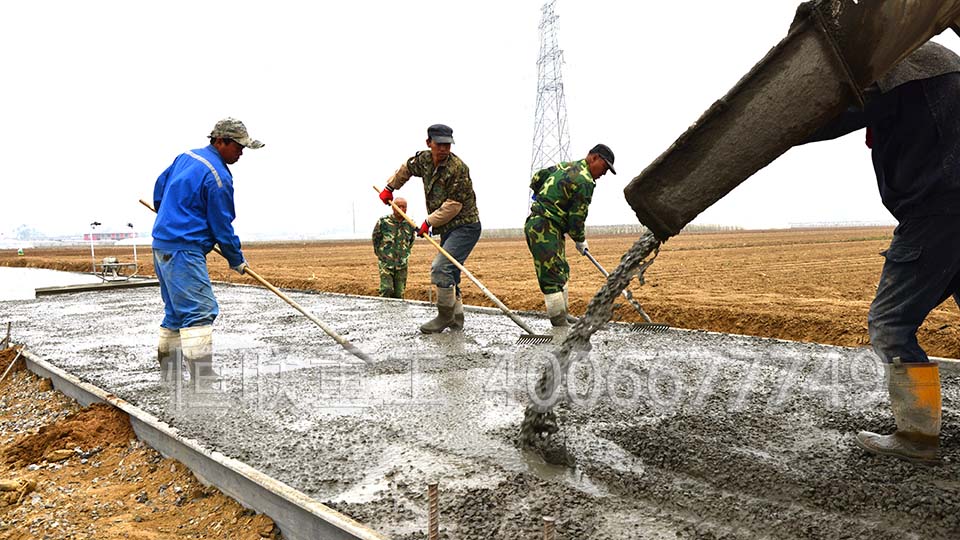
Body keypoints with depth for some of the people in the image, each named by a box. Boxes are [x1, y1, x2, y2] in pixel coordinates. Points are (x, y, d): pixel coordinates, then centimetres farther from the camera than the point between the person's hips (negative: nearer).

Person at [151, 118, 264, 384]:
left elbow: (159, 188, 23)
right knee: (200, 311, -13)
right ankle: (203, 382, -16)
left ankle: (168, 376, 24)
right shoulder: (218, 177, -15)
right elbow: (222, 227, -10)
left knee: (176, 311, 15)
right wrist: (237, 261, 3)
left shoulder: (186, 157, 12)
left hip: (162, 244, 10)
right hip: (184, 250, -10)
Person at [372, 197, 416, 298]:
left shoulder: (410, 225, 0)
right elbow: (375, 239, 6)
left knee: (399, 294, 6)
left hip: (402, 265, 3)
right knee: (386, 290, -16)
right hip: (385, 263, -3)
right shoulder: (383, 221, -10)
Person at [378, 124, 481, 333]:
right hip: (447, 229, 8)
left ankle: (445, 316, -5)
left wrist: (429, 222, -15)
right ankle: (456, 320, 20)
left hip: (465, 226, -8)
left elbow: (453, 205, -20)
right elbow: (406, 168, 26)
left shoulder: (458, 168, -20)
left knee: (441, 268, -19)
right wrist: (389, 188, 30)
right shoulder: (424, 159, 3)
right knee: (449, 273, 11)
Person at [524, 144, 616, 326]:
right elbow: (577, 217, -11)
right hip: (545, 229, -11)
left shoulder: (565, 166, 14)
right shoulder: (584, 182, -14)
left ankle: (562, 314, 24)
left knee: (560, 272, 16)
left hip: (536, 224, 11)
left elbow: (536, 178, 22)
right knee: (553, 275, -12)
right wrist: (581, 241, 5)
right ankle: (559, 322, -12)